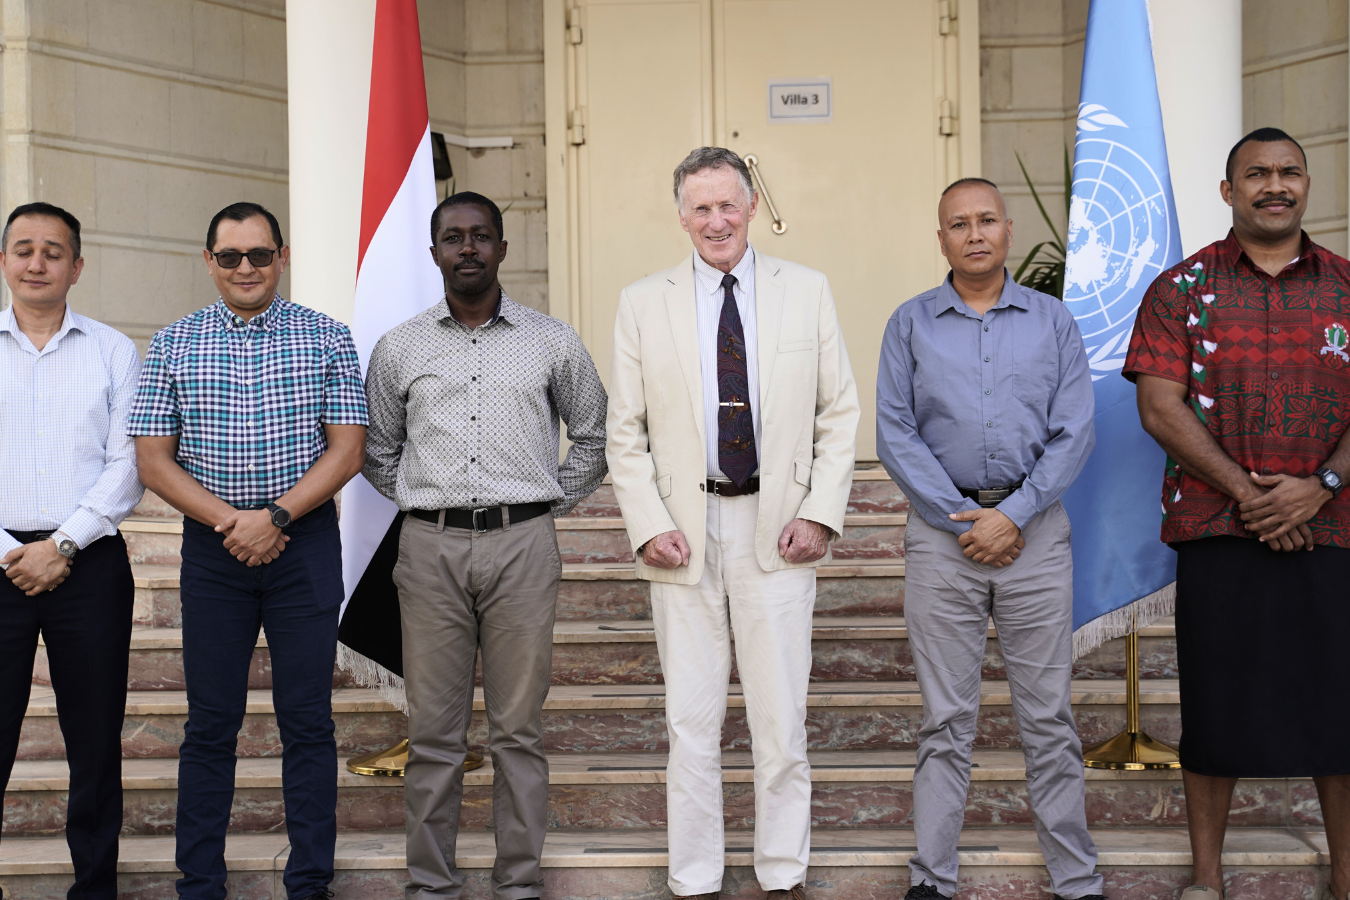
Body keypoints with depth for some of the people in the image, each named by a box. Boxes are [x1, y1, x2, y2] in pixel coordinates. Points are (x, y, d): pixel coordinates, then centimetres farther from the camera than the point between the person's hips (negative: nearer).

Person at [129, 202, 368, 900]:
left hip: (305, 542, -1)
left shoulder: (327, 339, 2)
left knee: (308, 721, 3)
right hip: (211, 547, 1)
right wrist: (229, 521, -11)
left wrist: (275, 515, -14)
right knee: (210, 723, 6)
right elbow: (153, 461, 1)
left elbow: (348, 449, -2)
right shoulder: (173, 345, 4)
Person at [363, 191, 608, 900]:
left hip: (521, 545, -1)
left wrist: (551, 502, 8)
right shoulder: (399, 349, 10)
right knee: (432, 729, 3)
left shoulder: (552, 342, 8)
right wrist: (420, 505, 9)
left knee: (519, 729, 3)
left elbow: (594, 436, 17)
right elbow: (376, 449, 20)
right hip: (430, 548, 1)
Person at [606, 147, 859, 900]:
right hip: (685, 533, 0)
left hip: (777, 530, 0)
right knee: (692, 721, 6)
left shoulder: (807, 291, 6)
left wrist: (821, 514, -4)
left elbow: (840, 414, 6)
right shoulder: (644, 303, 5)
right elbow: (625, 433, 6)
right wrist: (648, 524, -5)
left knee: (781, 717, 5)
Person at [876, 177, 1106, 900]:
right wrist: (965, 518, -8)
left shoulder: (1053, 321, 8)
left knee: (1049, 717, 4)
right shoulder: (911, 324, 7)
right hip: (942, 535, 0)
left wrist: (1012, 516, -10)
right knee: (947, 719, 3)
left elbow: (1074, 433, 1)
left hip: (1035, 533, 1)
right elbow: (895, 435, 0)